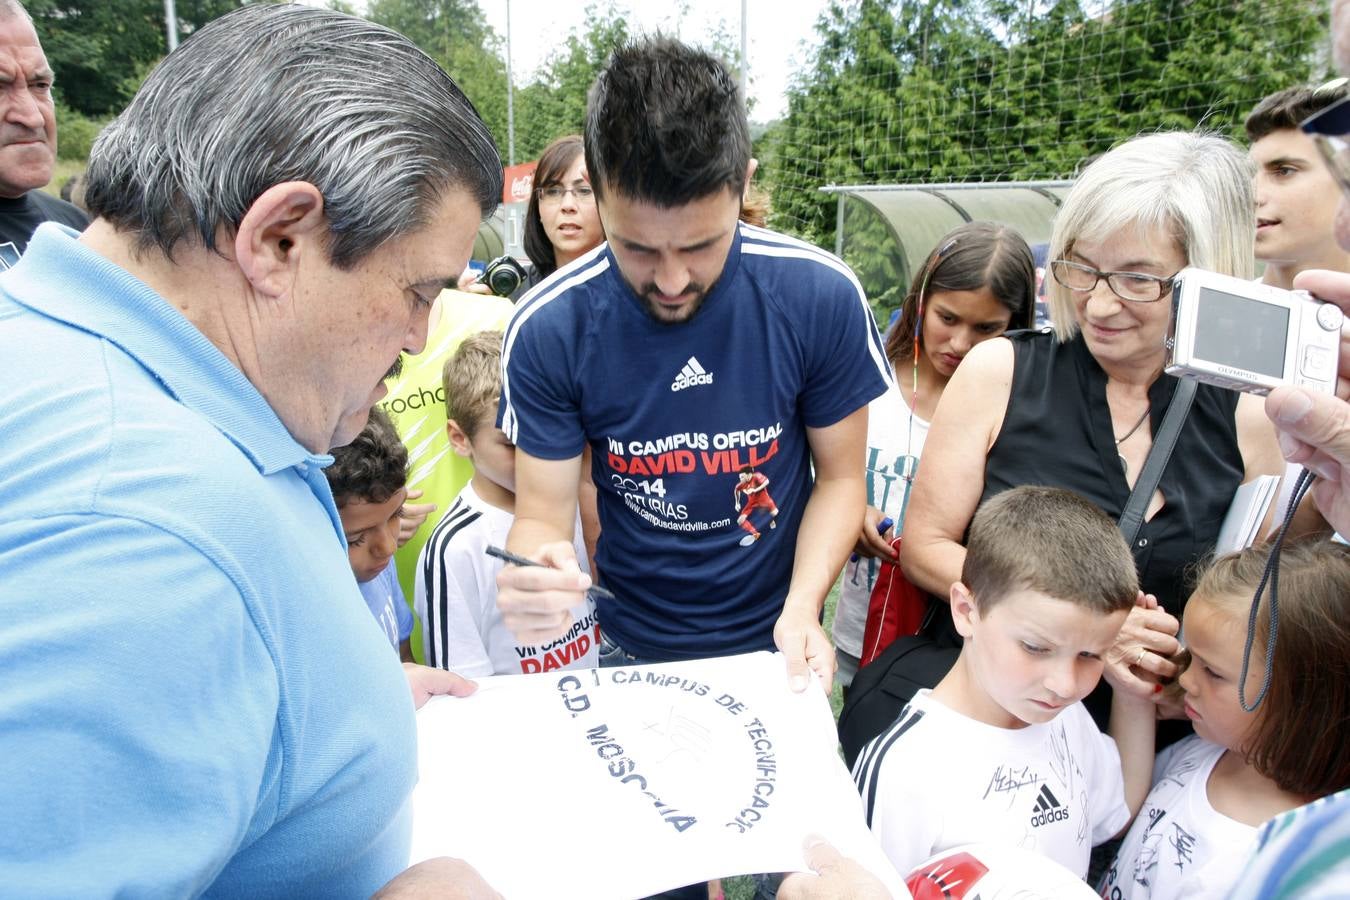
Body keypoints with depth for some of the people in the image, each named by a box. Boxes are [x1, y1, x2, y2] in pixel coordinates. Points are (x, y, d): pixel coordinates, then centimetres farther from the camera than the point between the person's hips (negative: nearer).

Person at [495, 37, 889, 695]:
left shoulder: (821, 296, -17)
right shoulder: (548, 330, -18)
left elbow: (839, 476, -5)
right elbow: (543, 512, -11)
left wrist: (803, 607, -19)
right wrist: (534, 576, -34)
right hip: (629, 650, 0)